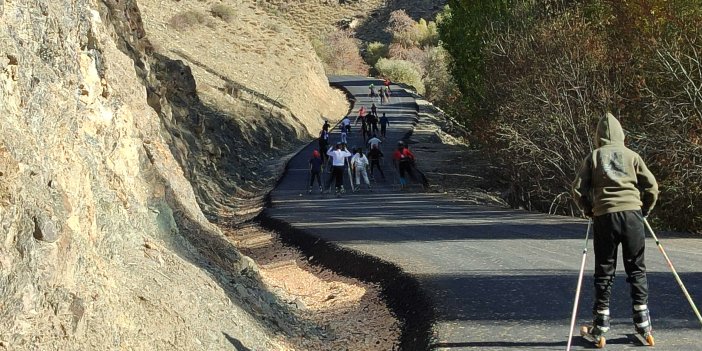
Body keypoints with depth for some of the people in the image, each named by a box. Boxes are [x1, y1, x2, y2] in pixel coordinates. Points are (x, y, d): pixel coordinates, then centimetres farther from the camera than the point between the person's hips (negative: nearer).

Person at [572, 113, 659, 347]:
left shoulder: (594, 157, 8)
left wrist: (589, 210, 19)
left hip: (605, 216, 0)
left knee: (604, 272, 6)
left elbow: (578, 189, 3)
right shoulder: (631, 155, 9)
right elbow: (651, 186, 4)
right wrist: (644, 210, 19)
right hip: (632, 214, 0)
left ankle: (600, 328, 7)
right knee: (636, 269, 8)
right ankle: (643, 325, 6)